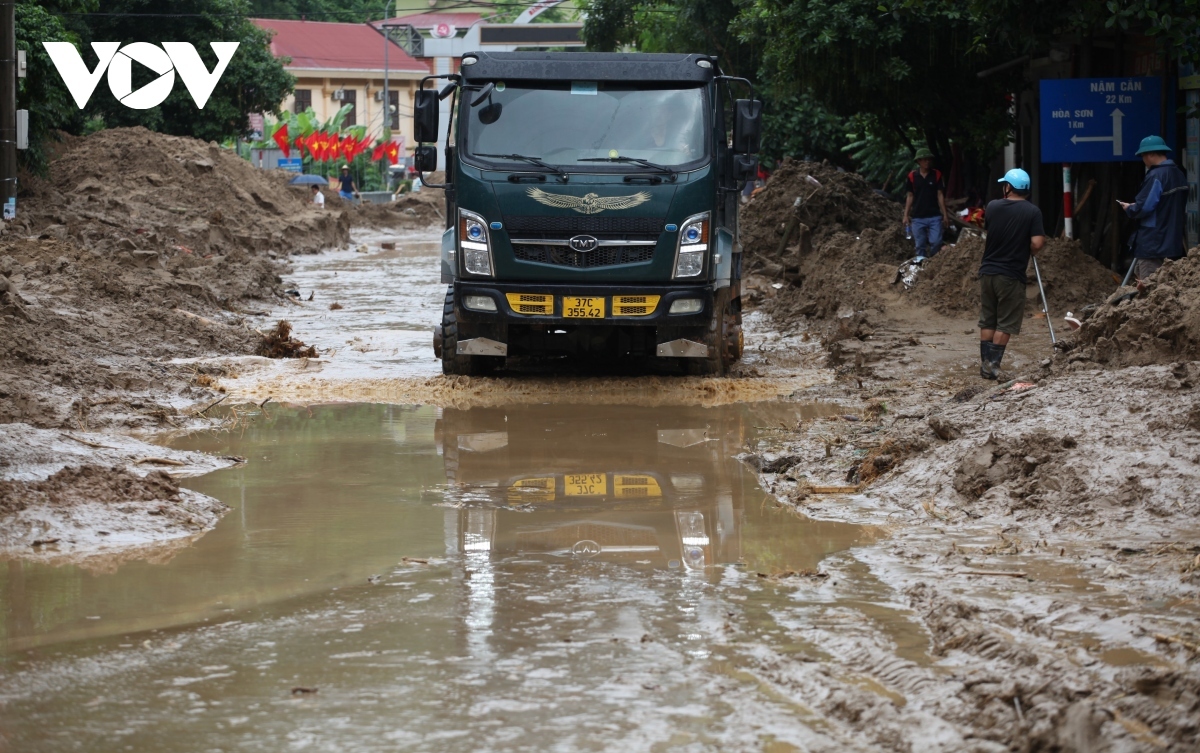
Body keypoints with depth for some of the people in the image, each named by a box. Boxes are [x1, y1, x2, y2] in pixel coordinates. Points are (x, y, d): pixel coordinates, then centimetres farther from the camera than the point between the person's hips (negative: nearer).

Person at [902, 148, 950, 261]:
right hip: (917, 217, 1)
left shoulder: (937, 175, 2)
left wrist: (945, 214, -1)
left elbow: (940, 195, 3)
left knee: (936, 242, -9)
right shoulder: (912, 176, 3)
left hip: (934, 216, -1)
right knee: (920, 244, 3)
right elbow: (910, 196, 9)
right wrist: (906, 215, 6)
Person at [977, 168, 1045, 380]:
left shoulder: (993, 207, 1)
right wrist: (1027, 250, 3)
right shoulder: (1032, 211, -10)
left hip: (988, 271, 4)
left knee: (987, 321, 13)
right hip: (1011, 275, -4)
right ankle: (993, 363, -1)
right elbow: (1037, 243, -17)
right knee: (1005, 323, 4)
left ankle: (985, 362, 13)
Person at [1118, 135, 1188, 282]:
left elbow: (1143, 208, -23)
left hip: (1152, 244, -9)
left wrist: (1129, 209, 0)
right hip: (1173, 241, 9)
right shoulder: (1178, 174, 10)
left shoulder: (1156, 176, -18)